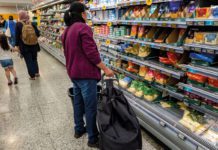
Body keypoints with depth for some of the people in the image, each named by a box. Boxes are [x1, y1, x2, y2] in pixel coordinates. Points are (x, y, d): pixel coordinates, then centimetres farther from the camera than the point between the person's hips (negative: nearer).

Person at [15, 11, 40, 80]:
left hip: (24, 47, -3)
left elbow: (17, 36, -6)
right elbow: (38, 34, -1)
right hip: (34, 45, 3)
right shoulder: (32, 23, -1)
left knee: (28, 61, 7)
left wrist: (17, 45, 3)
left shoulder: (18, 24, -6)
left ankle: (32, 76, 13)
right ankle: (37, 72, 30)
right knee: (34, 59, 21)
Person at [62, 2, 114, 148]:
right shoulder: (83, 28, -15)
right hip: (86, 73, -9)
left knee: (78, 102, 19)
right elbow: (91, 53, -22)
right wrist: (105, 69, -16)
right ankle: (93, 139, 12)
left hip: (73, 72, 9)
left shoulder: (67, 30, 13)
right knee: (91, 107, 0)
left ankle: (79, 129, 35)